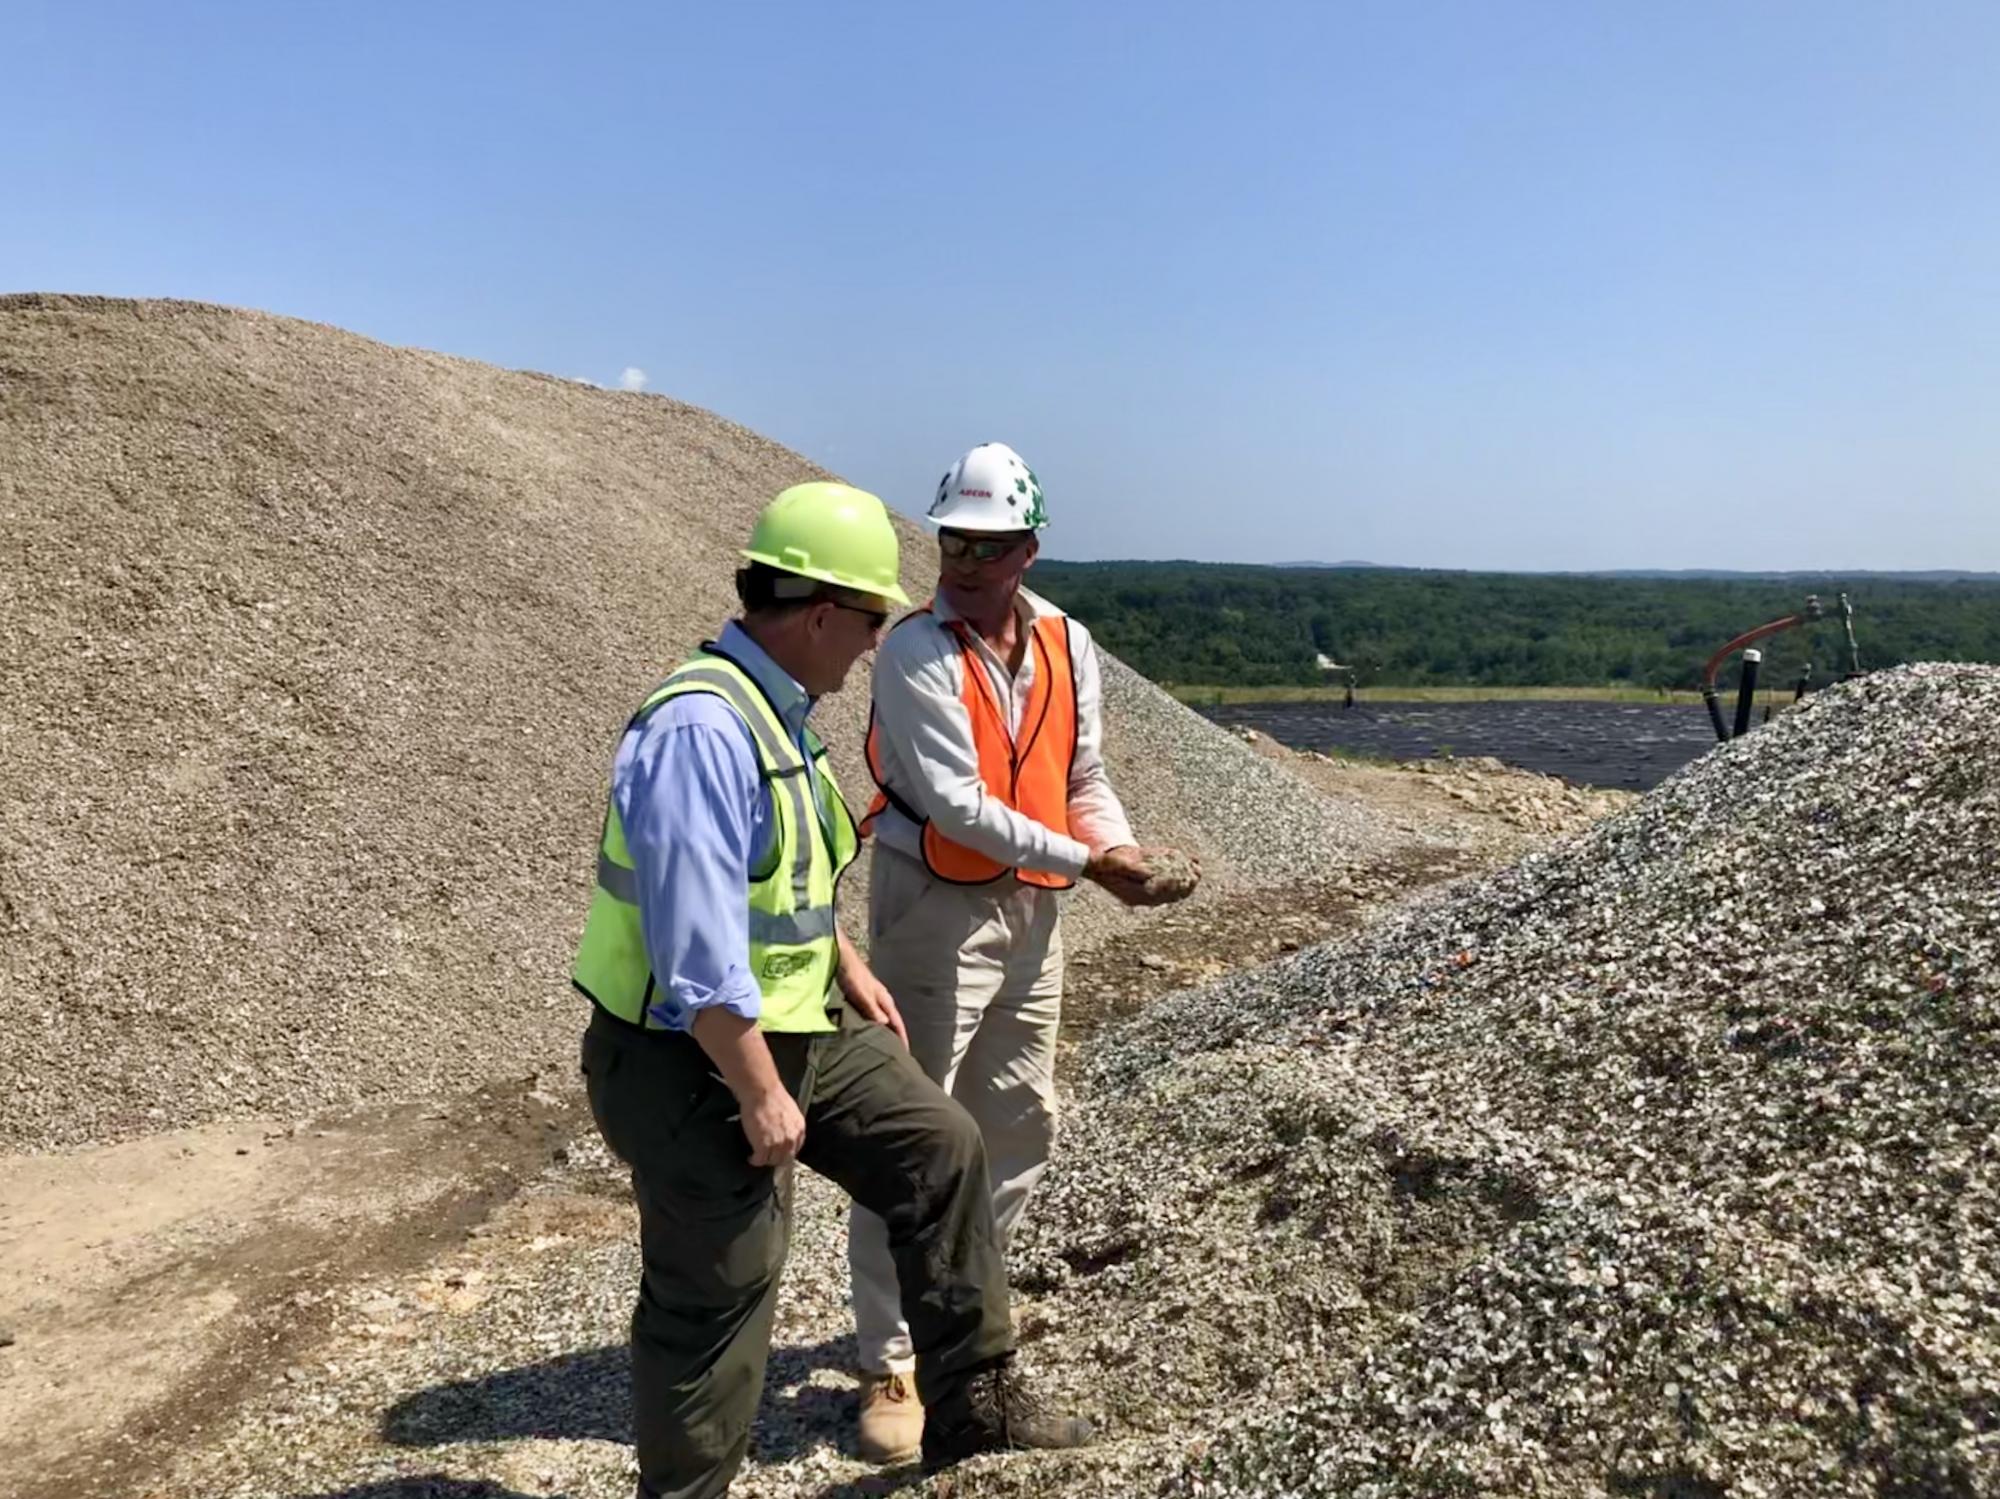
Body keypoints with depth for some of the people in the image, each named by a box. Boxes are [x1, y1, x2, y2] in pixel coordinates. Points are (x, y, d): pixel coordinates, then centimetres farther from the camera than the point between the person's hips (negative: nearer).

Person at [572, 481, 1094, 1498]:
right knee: (716, 1297, 5)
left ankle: (971, 1403, 26)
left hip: (801, 1024, 10)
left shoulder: (774, 706, 6)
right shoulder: (703, 728, -27)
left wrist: (847, 967, 22)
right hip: (697, 1062, -10)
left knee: (940, 1148, 13)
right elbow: (698, 948, -29)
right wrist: (760, 1092, -23)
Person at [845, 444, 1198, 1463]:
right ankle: (889, 1365, 13)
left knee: (1019, 1128, 18)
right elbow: (955, 804, -22)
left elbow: (1084, 779, 10)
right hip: (934, 910, -7)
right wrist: (1086, 863, -22)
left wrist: (1126, 853, -9)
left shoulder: (1068, 645, 3)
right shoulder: (915, 651, -16)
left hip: (1032, 912, 7)